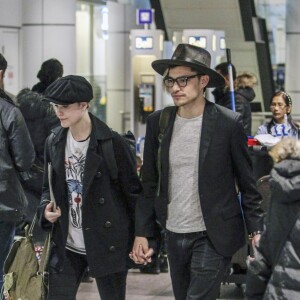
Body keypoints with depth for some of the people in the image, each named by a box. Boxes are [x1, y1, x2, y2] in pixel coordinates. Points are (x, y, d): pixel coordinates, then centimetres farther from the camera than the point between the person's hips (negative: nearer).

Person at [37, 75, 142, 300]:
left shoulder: (113, 143, -11)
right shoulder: (54, 142, 5)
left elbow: (133, 192, -6)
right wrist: (46, 208, -5)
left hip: (107, 244, -4)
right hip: (66, 245, 5)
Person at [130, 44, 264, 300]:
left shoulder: (228, 123, -9)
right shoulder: (158, 122, 1)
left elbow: (248, 182, -4)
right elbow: (149, 183, 7)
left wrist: (256, 230, -6)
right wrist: (142, 233, 4)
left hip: (213, 236, -4)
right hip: (174, 235, 4)